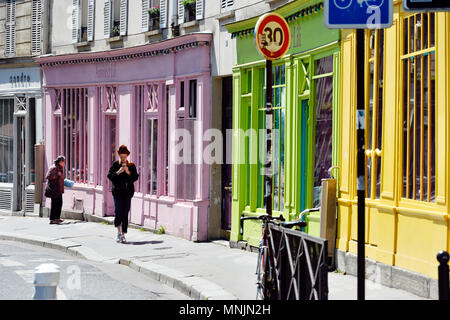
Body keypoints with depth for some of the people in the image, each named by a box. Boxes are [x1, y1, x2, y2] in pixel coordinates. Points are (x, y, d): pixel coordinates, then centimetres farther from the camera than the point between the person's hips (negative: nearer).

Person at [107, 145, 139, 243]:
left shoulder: (131, 166, 6)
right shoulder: (115, 164, 2)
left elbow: (135, 177, 1)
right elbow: (110, 176, -2)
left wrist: (128, 172, -14)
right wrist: (118, 172, -17)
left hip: (128, 192, 1)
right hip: (118, 192, -1)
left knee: (125, 214, 1)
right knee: (118, 212, -8)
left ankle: (123, 235, 8)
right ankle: (119, 232, 11)